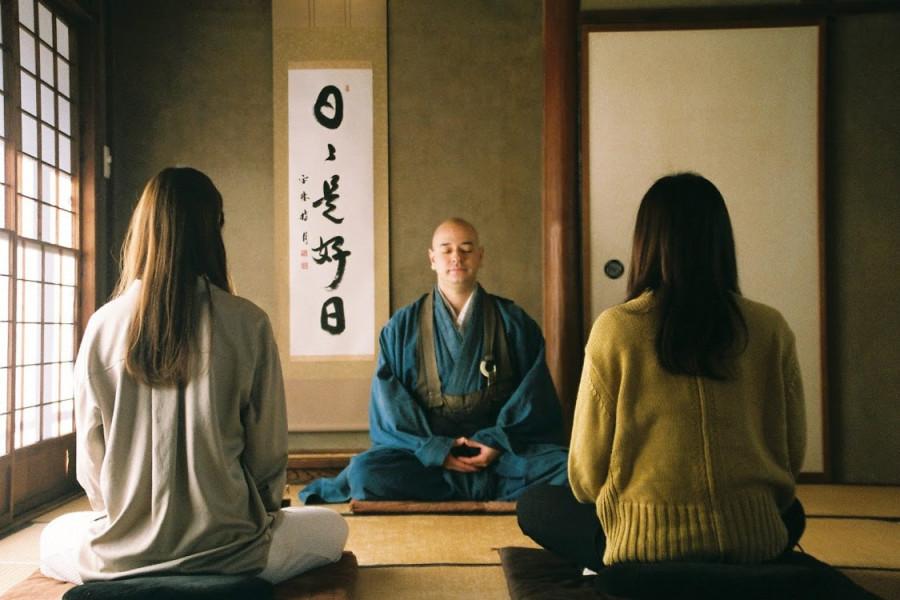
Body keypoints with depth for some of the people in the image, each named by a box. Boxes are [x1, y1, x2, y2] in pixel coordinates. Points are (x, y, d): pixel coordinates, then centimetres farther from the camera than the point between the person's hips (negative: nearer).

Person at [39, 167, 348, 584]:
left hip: (123, 552, 3)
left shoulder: (102, 324, -5)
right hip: (224, 548, -2)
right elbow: (268, 450, -5)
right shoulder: (247, 323, -11)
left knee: (54, 536, 35)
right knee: (331, 527, 25)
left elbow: (89, 458, 1)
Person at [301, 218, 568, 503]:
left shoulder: (512, 321, 10)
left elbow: (534, 392, 4)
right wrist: (432, 448, -14)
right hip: (425, 451, 0)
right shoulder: (403, 326, 9)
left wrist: (498, 442, -12)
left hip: (504, 446, 0)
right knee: (365, 472, -31)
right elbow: (389, 399, 1)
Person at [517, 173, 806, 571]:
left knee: (534, 507, 24)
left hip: (646, 549, -2)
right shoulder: (771, 329, -4)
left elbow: (586, 475, -5)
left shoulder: (615, 329, -10)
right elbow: (792, 456, 4)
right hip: (755, 545, 2)